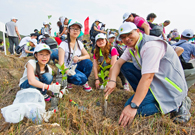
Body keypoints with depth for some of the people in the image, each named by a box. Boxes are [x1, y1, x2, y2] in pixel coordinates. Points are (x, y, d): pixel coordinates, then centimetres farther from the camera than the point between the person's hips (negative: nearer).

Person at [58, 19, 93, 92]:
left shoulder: (79, 43, 1)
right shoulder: (63, 44, -16)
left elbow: (87, 56, 4)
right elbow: (61, 63, -23)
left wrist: (79, 58, -18)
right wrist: (68, 71, -43)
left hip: (76, 67, 6)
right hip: (66, 69, -5)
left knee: (88, 62, -22)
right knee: (81, 78, -30)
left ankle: (84, 83, -1)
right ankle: (68, 81, 2)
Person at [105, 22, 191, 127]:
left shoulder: (151, 45, -24)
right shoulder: (132, 47, 5)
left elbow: (147, 78, -31)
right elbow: (118, 63, 3)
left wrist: (133, 106, -31)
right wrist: (112, 80, -18)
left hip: (170, 87, -8)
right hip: (155, 80, 8)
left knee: (132, 108, -21)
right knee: (125, 66, -1)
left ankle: (178, 104, -6)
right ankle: (143, 95, 4)